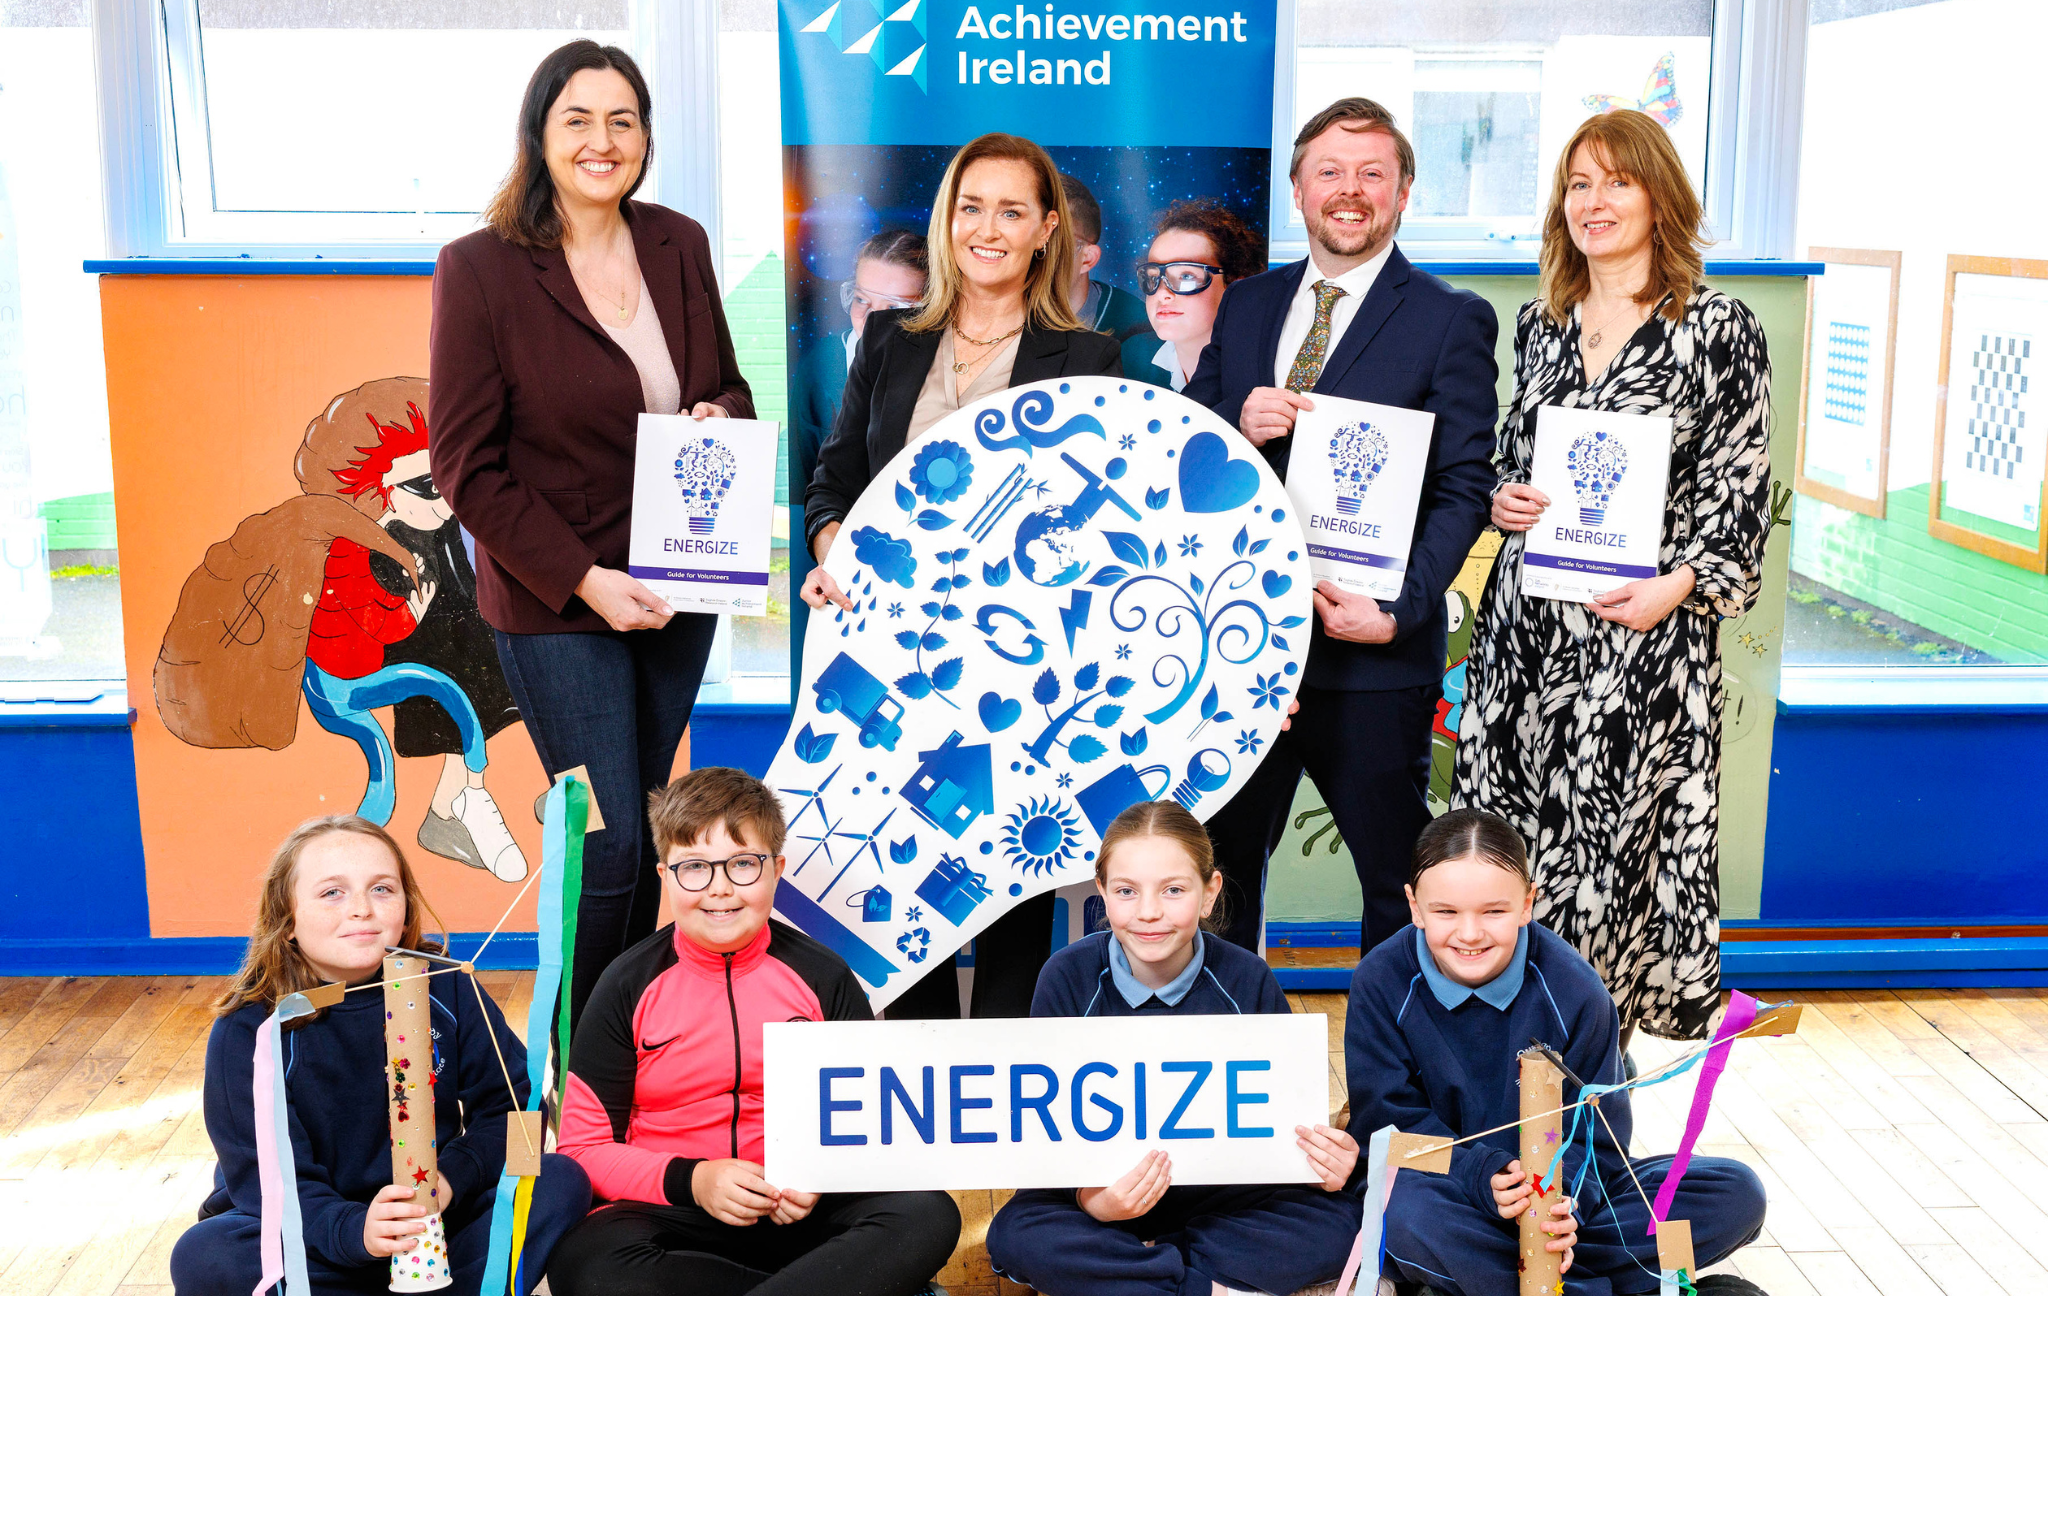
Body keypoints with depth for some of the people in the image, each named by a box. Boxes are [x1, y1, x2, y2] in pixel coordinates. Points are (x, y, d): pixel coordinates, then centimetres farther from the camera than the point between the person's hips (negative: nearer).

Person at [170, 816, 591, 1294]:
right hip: (318, 1239, -1)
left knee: (561, 1181, -20)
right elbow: (268, 1182, -19)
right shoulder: (247, 1032, -13)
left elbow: (511, 1105, -2)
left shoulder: (445, 987, -5)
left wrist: (451, 1178, -22)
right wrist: (356, 1229, -38)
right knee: (202, 1259, -32)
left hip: (434, 1219, 2)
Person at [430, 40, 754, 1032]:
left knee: (645, 827, 14)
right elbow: (465, 465, -10)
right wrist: (584, 580, -17)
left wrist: (721, 418, -8)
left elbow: (727, 386, 17)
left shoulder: (679, 245, 4)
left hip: (678, 592, 5)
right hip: (555, 604, -5)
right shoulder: (479, 269, -10)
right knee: (609, 843, -5)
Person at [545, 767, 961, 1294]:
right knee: (582, 1262, -34)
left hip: (801, 1215, 1)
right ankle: (832, 1292, -23)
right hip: (675, 1219, -1)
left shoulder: (823, 977, 4)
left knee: (928, 1216, -27)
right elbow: (584, 1147, 2)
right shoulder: (629, 987, 1)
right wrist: (692, 1180, -15)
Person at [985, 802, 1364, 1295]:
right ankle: (1218, 1292, -23)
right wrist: (1087, 1197, -32)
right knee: (1014, 1236, -29)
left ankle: (1116, 1275, -21)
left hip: (1226, 1193, 1)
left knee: (1337, 1220, -24)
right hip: (1104, 1187, -1)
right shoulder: (1068, 978, -10)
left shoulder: (1247, 980, -7)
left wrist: (1325, 1165, -24)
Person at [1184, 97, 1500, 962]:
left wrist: (1400, 611, -18)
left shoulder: (1453, 320, -1)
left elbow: (1463, 490, -7)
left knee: (1399, 880, 7)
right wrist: (1238, 429, -9)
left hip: (1372, 660, -4)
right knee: (1216, 867, 12)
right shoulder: (1245, 306, 13)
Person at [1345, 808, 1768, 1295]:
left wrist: (1565, 1200, -29)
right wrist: (1483, 1177, -29)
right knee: (1400, 1212, -40)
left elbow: (1595, 1132, -6)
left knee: (1736, 1193, -16)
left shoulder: (1574, 990, -9)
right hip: (1450, 1192, -2)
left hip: (1558, 1185, 3)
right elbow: (1389, 1121, -12)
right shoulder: (1381, 984, -11)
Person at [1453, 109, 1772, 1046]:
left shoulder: (1718, 330, -2)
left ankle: (1615, 1054, 12)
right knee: (1510, 838, 5)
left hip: (1643, 629, -5)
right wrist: (1504, 501, 0)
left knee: (1625, 836, -4)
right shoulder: (1540, 325, 13)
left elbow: (1740, 489, -3)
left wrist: (1679, 583, -17)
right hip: (1527, 622, 5)